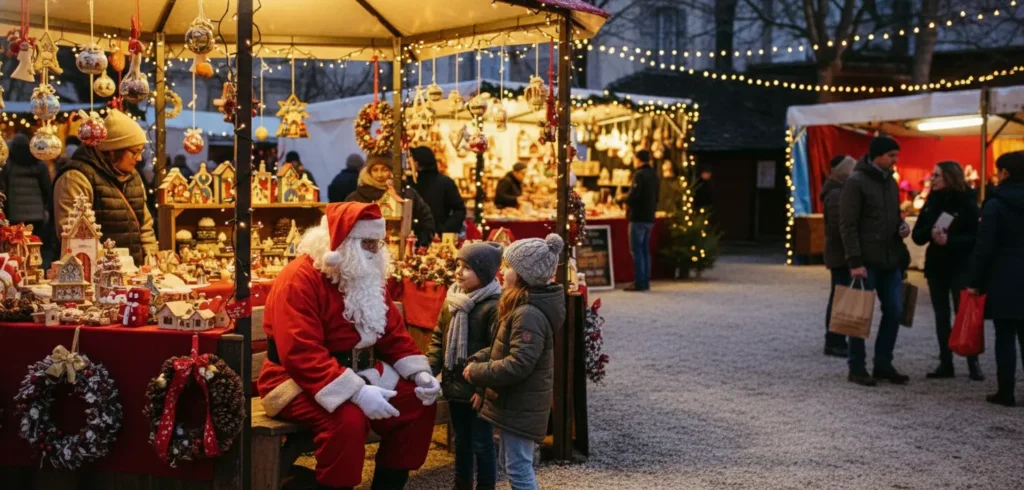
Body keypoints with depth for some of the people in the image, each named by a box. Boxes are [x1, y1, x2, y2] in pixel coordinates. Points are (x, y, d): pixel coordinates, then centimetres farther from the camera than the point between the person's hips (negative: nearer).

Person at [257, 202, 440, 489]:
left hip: (360, 375, 8)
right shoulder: (299, 280, -20)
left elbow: (394, 334, 12)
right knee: (349, 419, -34)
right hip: (301, 382, -8)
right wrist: (357, 393, -37)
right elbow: (302, 355, -29)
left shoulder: (367, 277, 7)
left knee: (418, 403, -2)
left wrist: (420, 373, -6)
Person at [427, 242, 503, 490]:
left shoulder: (493, 306, -18)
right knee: (462, 442, 21)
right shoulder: (452, 299, 5)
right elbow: (438, 338, 11)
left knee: (482, 444, 6)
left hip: (478, 390, -7)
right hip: (455, 385, 7)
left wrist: (485, 388, -21)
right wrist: (429, 369, -1)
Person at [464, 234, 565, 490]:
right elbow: (504, 348, 16)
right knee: (510, 459, 22)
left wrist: (476, 373, -19)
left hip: (521, 405, -10)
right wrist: (477, 359, -1)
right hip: (515, 401, 10)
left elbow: (518, 365, -30)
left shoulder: (529, 314, -25)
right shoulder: (522, 307, 8)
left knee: (518, 468, -1)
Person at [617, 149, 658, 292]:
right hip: (649, 217, 8)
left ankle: (639, 283, -6)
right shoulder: (653, 175, 14)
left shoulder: (639, 174, -13)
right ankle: (646, 282, 13)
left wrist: (622, 199, -4)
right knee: (645, 250, 12)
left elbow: (633, 195, -22)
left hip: (638, 217, -8)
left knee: (636, 250, -5)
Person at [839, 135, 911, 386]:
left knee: (893, 312, 7)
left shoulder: (890, 181, 14)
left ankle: (883, 364, 19)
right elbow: (847, 225, -13)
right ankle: (857, 368, 11)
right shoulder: (856, 182, -9)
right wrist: (855, 262, -18)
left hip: (891, 261, 7)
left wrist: (902, 226, 2)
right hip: (866, 261, -7)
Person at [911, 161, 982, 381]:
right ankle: (945, 363, 14)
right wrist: (930, 232, -18)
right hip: (936, 266, 5)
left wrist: (950, 241, -26)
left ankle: (973, 363, 5)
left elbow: (975, 236, -13)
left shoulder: (966, 202, -8)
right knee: (941, 316, 8)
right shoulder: (931, 202, 6)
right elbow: (918, 236, 3)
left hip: (960, 267, -5)